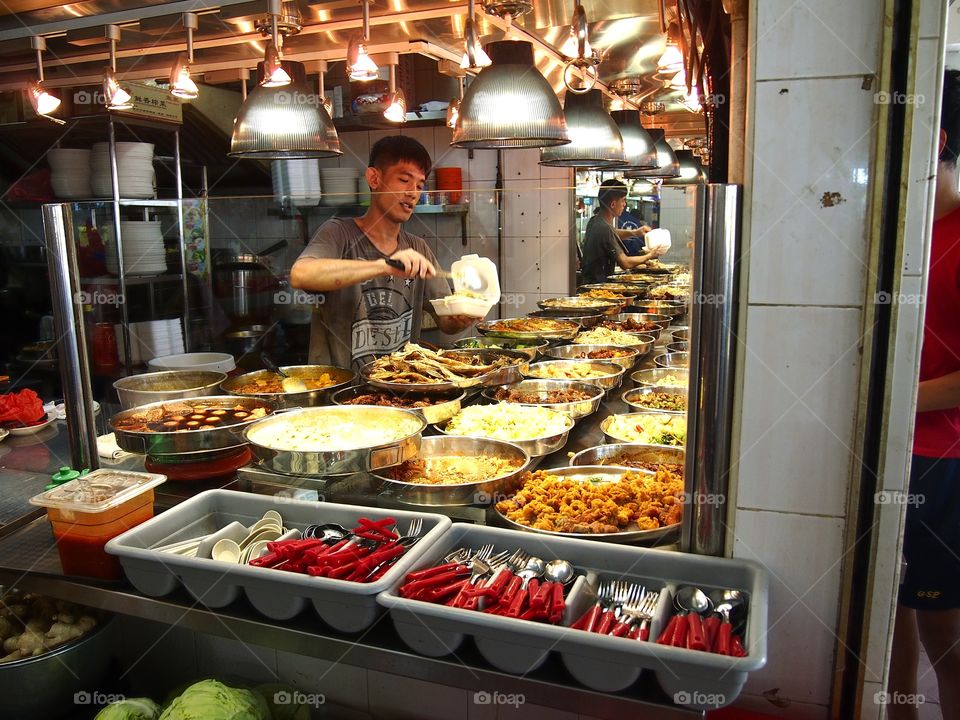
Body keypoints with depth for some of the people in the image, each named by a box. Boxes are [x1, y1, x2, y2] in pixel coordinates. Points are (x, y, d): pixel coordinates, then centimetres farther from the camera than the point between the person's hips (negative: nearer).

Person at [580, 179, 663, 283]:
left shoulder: (594, 221, 5)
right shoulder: (604, 228, -22)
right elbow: (625, 263, -20)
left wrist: (635, 232, 17)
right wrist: (650, 256, -5)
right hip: (598, 284, -9)